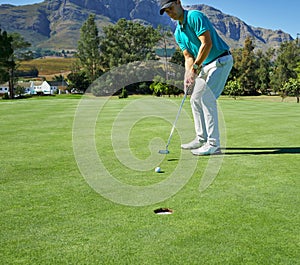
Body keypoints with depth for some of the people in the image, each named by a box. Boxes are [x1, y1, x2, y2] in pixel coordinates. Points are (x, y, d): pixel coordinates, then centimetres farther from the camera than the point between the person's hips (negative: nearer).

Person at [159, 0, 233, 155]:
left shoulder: (195, 17, -16)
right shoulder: (178, 33, 10)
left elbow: (207, 44, -24)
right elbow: (188, 56, 5)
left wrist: (195, 68, -22)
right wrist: (188, 75, -13)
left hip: (221, 60, -9)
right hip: (205, 65, 9)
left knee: (207, 98, -18)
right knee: (195, 99, 11)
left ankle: (213, 144, -16)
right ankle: (201, 138, 22)